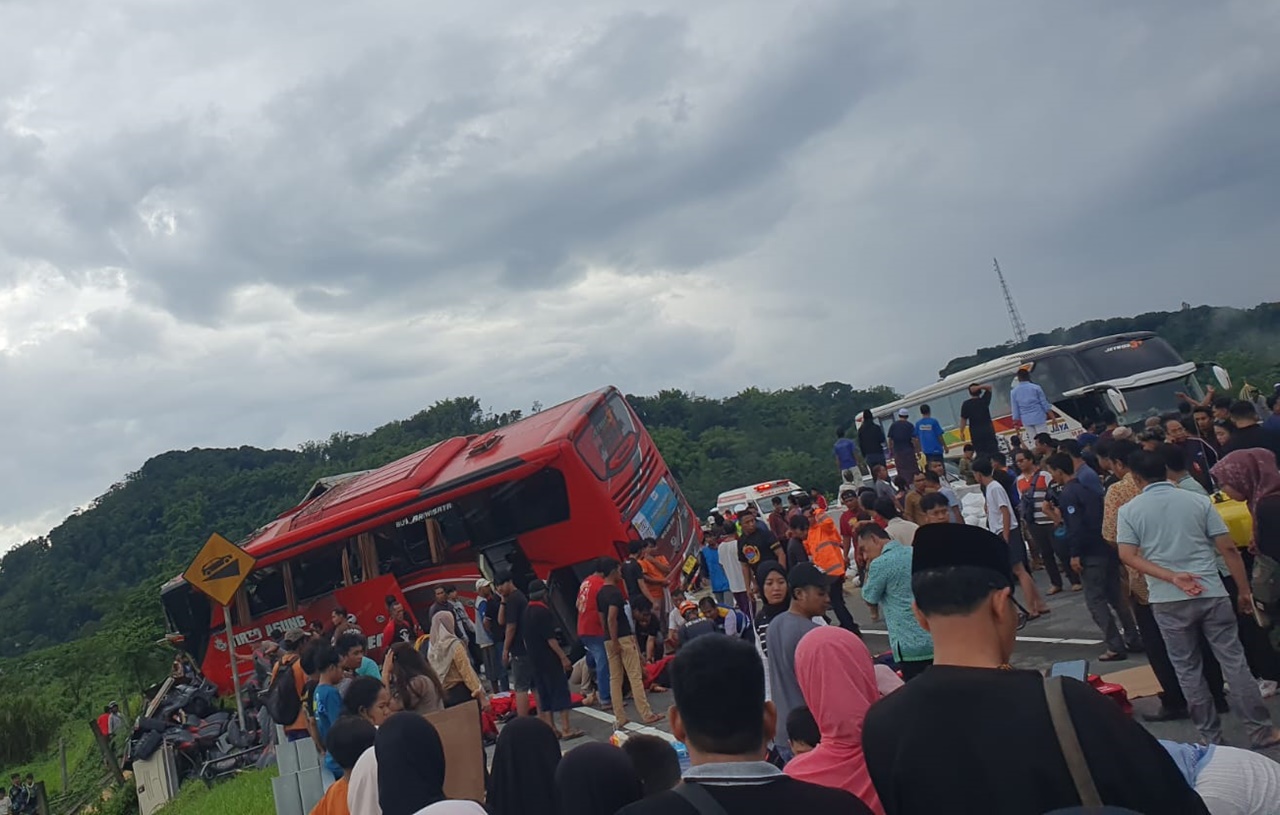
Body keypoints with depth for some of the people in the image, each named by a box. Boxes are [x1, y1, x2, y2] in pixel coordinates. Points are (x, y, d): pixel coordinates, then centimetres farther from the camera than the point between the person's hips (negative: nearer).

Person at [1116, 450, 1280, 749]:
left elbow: (1128, 556, -12)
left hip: (1167, 600, -1)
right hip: (1212, 593, 1)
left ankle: (1211, 736, 18)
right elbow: (1228, 548, -1)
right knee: (1233, 661, 10)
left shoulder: (1129, 511, -1)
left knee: (1188, 669, 11)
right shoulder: (1199, 501, 2)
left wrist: (1171, 577, -15)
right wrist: (1244, 590, 6)